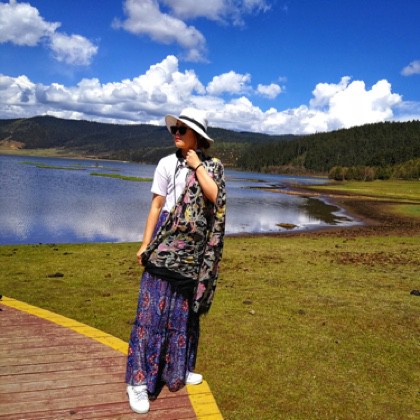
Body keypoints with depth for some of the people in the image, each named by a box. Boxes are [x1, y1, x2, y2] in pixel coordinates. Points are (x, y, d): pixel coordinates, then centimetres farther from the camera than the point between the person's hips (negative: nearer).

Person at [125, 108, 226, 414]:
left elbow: (215, 196, -13)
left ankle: (177, 369, 28)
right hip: (166, 242, -3)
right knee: (154, 309, -4)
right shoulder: (168, 163, -1)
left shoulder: (211, 166, 5)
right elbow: (156, 205, -1)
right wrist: (145, 244, -3)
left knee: (186, 309, 12)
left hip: (194, 246, 3)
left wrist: (197, 166, -10)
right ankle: (139, 380, 5)